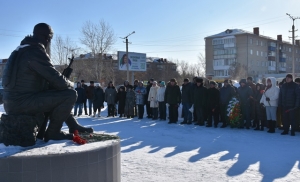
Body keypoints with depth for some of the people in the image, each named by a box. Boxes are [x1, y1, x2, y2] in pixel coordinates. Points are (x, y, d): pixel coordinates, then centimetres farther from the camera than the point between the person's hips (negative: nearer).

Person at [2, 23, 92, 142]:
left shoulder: (22, 49, 18)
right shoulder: (36, 51, -13)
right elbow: (56, 79, -16)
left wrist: (64, 83, 12)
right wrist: (69, 84, 6)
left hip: (13, 102, 10)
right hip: (22, 103, -10)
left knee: (53, 96, 28)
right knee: (70, 95, -11)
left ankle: (74, 127, 27)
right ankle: (52, 132, 1)